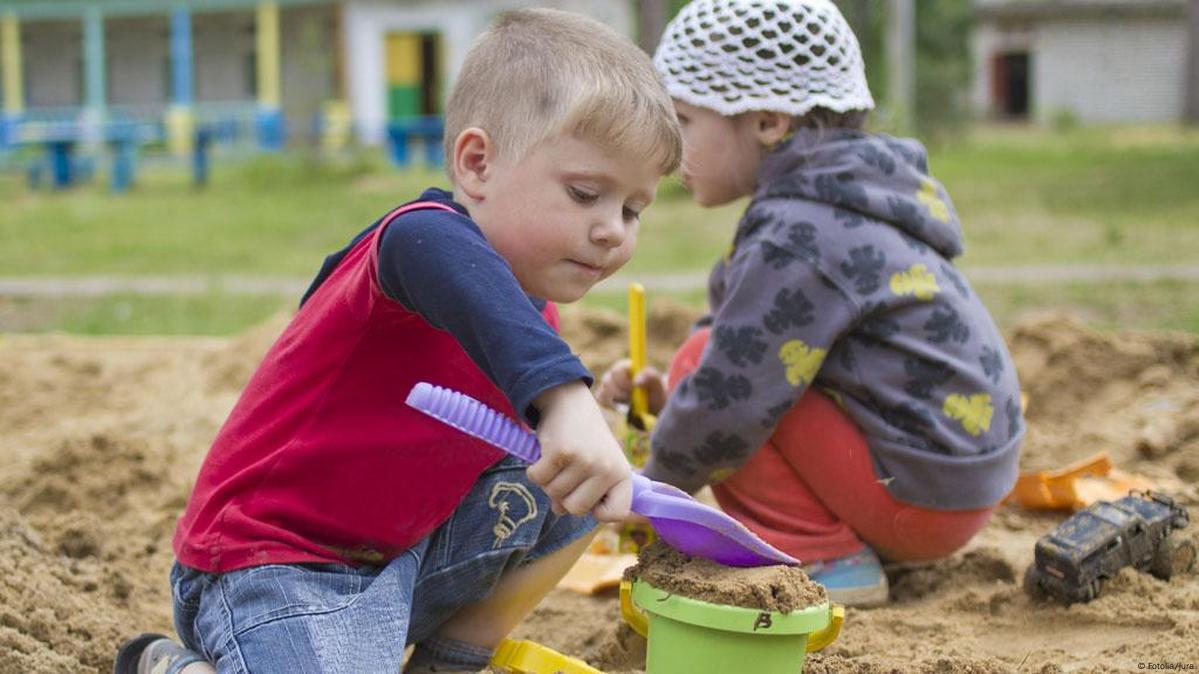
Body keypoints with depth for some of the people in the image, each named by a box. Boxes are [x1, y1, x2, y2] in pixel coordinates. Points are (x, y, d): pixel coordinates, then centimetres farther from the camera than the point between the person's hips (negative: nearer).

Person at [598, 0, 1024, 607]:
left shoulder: (795, 239, -20)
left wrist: (655, 484, -2)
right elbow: (747, 334, 19)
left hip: (922, 496, -10)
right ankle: (858, 539, 13)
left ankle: (823, 560, -8)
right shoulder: (840, 208, 11)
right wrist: (670, 396, 4)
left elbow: (730, 405, -20)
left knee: (701, 354, -11)